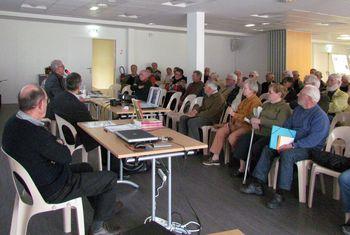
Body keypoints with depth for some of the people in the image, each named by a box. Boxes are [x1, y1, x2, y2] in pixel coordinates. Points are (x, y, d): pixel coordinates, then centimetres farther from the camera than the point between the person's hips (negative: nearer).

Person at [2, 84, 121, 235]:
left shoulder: (12, 123, -5)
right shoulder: (36, 134, -35)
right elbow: (66, 157, -18)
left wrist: (56, 144, -7)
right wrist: (61, 146, 1)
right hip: (53, 190, -10)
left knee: (85, 167, 29)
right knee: (111, 178, -1)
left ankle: (106, 205, 43)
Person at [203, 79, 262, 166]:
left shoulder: (255, 101, -14)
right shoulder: (245, 100, 17)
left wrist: (234, 114, -19)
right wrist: (232, 121, 8)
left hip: (247, 126, -10)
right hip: (237, 123, 10)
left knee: (232, 136, -30)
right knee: (220, 131, -3)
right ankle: (215, 158, -1)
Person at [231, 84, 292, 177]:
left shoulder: (284, 107, -4)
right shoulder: (266, 104, 20)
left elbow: (280, 123, -19)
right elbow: (253, 115, 25)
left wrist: (260, 121, -18)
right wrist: (253, 121, -1)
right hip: (259, 133, 7)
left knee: (256, 147, -31)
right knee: (243, 140, -16)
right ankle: (242, 168, -10)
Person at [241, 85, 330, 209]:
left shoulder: (320, 116, -14)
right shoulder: (298, 110, 13)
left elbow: (313, 139, -24)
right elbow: (286, 126, 13)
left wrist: (293, 145, -31)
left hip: (310, 148, -8)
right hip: (292, 143, 8)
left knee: (287, 154, -35)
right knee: (268, 148, -7)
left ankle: (280, 194, -29)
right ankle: (257, 185, -8)